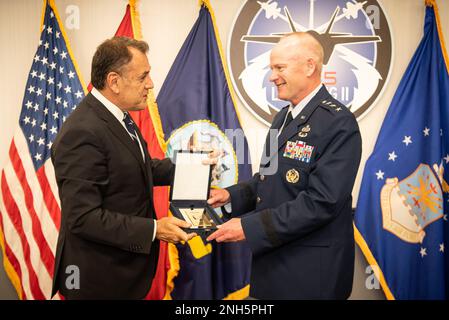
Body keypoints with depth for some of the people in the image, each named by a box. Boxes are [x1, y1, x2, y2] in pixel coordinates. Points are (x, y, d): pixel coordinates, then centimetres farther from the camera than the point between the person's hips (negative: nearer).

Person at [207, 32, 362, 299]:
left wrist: (249, 227, -24)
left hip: (311, 268, -8)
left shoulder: (338, 123, -18)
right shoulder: (284, 117, 10)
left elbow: (321, 202, -25)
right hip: (273, 258, 8)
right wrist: (232, 196, 0)